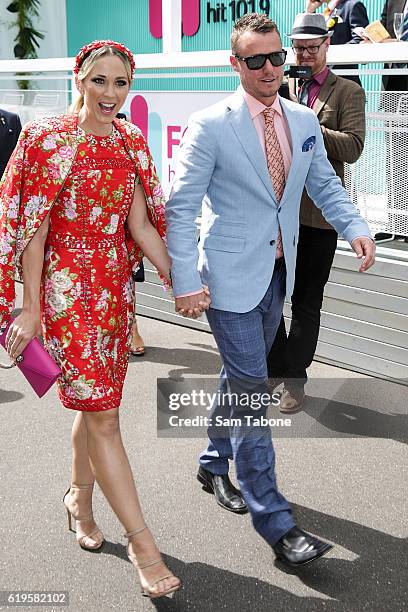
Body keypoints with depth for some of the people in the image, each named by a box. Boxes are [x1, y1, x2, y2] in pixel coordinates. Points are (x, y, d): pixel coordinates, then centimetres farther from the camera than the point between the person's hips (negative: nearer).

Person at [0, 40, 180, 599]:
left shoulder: (132, 141, 7)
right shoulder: (49, 139, -10)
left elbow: (140, 224, 8)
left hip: (116, 284, 6)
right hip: (66, 287, -6)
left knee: (95, 402, 16)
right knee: (102, 413, -5)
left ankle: (80, 496, 41)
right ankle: (141, 543, 2)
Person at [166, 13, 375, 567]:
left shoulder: (304, 121, 5)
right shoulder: (210, 126, -12)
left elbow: (324, 184, 15)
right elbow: (181, 208, -11)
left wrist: (354, 227, -4)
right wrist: (186, 281, -17)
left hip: (279, 272, 6)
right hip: (231, 276, -6)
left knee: (241, 377, 19)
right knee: (251, 389, -5)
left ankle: (215, 465, 41)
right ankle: (273, 520, 3)